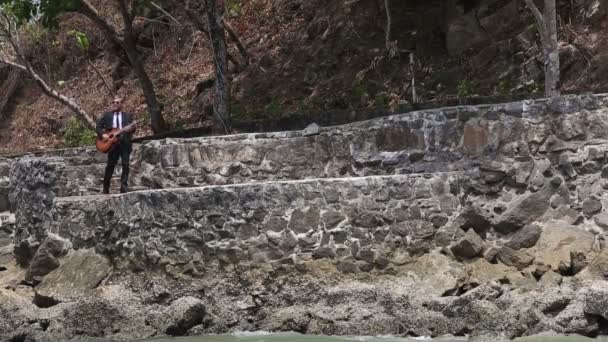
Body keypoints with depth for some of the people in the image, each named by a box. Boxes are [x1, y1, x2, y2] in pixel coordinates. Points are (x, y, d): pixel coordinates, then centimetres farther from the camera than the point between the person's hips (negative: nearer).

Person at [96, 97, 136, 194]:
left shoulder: (127, 116, 13)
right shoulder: (107, 115, 15)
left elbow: (133, 128, 4)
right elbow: (99, 126, 13)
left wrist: (131, 129, -19)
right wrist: (102, 134, -5)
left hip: (125, 143, 0)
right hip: (112, 142, 0)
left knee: (125, 164, -8)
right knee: (110, 165, 1)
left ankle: (124, 186, -6)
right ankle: (105, 188, 8)